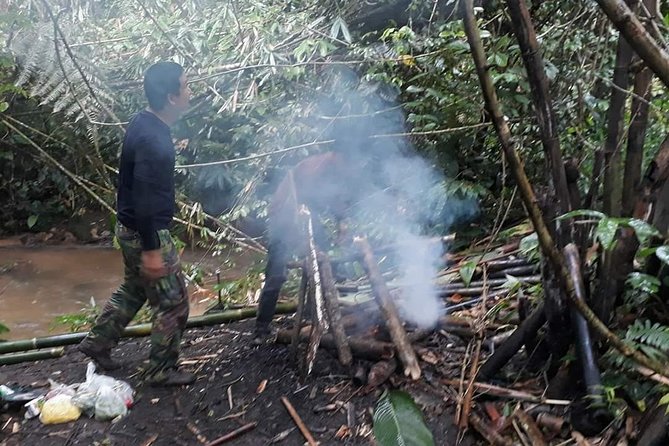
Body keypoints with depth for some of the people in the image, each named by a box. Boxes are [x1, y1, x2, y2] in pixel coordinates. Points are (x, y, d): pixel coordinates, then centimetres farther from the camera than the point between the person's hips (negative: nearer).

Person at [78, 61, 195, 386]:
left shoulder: (145, 123, 4)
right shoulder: (153, 140, -27)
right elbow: (144, 199, -28)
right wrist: (151, 249, -24)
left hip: (132, 228, 10)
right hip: (146, 233, -10)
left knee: (134, 289, 26)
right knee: (173, 303, 4)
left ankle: (97, 343, 39)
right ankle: (161, 371, 17)